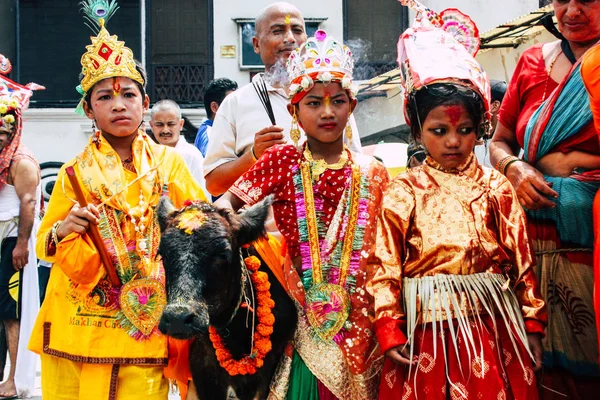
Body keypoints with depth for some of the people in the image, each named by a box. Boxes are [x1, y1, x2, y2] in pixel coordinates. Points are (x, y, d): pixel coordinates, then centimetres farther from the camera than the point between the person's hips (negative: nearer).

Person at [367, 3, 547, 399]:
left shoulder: (496, 188, 3)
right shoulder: (403, 193, 0)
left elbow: (522, 259, 5)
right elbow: (385, 266, -1)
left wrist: (533, 323, 5)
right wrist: (389, 332, -7)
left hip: (491, 327, 2)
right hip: (427, 332, -1)